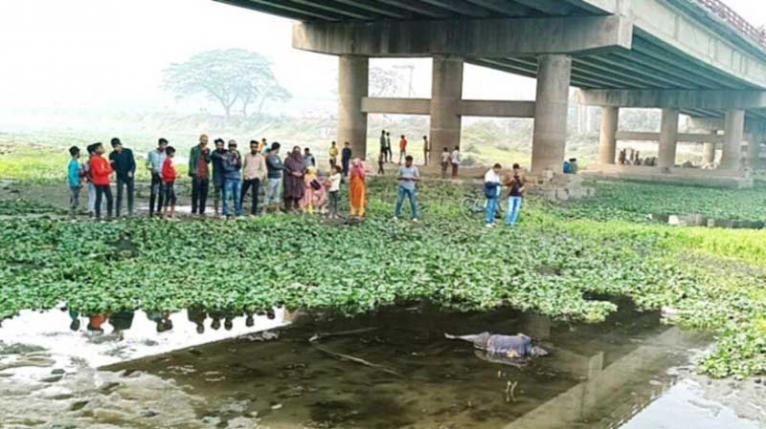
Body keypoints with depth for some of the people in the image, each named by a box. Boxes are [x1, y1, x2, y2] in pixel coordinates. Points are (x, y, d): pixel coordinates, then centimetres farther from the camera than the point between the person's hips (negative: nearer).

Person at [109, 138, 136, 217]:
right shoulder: (112, 155, 0)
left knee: (131, 195, 5)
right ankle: (117, 213, -6)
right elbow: (113, 167, 0)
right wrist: (112, 164, -23)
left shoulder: (128, 151, -1)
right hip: (120, 177, -1)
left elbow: (133, 163, -6)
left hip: (130, 177, 1)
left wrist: (131, 171, -23)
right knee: (119, 195, -8)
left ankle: (130, 212, 16)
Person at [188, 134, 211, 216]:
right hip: (197, 175, -5)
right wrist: (193, 172, -11)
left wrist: (206, 153, -6)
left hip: (205, 175, 5)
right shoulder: (194, 149, 1)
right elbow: (191, 161, -2)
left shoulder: (207, 150, 15)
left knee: (204, 194, 5)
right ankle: (194, 211, 0)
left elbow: (208, 161, 7)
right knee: (195, 193, -4)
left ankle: (202, 211, 11)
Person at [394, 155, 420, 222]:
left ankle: (414, 217, 10)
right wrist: (403, 178, -13)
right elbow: (398, 177, 9)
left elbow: (418, 179, 0)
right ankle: (396, 215, 7)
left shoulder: (414, 169, 0)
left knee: (413, 202, 1)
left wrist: (411, 178, -18)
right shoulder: (401, 168, 5)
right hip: (402, 187, 1)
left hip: (411, 188, -1)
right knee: (399, 201, -3)